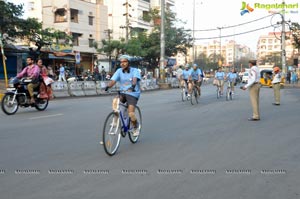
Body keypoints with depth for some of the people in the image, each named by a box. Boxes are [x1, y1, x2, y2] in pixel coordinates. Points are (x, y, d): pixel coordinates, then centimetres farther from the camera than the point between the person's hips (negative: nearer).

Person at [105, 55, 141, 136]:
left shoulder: (134, 71, -8)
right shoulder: (119, 71, 0)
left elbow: (135, 79, -28)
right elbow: (113, 80, -12)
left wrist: (133, 85, -50)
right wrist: (108, 86, -34)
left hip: (133, 94, -4)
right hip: (122, 93, 4)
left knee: (131, 114, -17)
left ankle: (136, 127, 15)